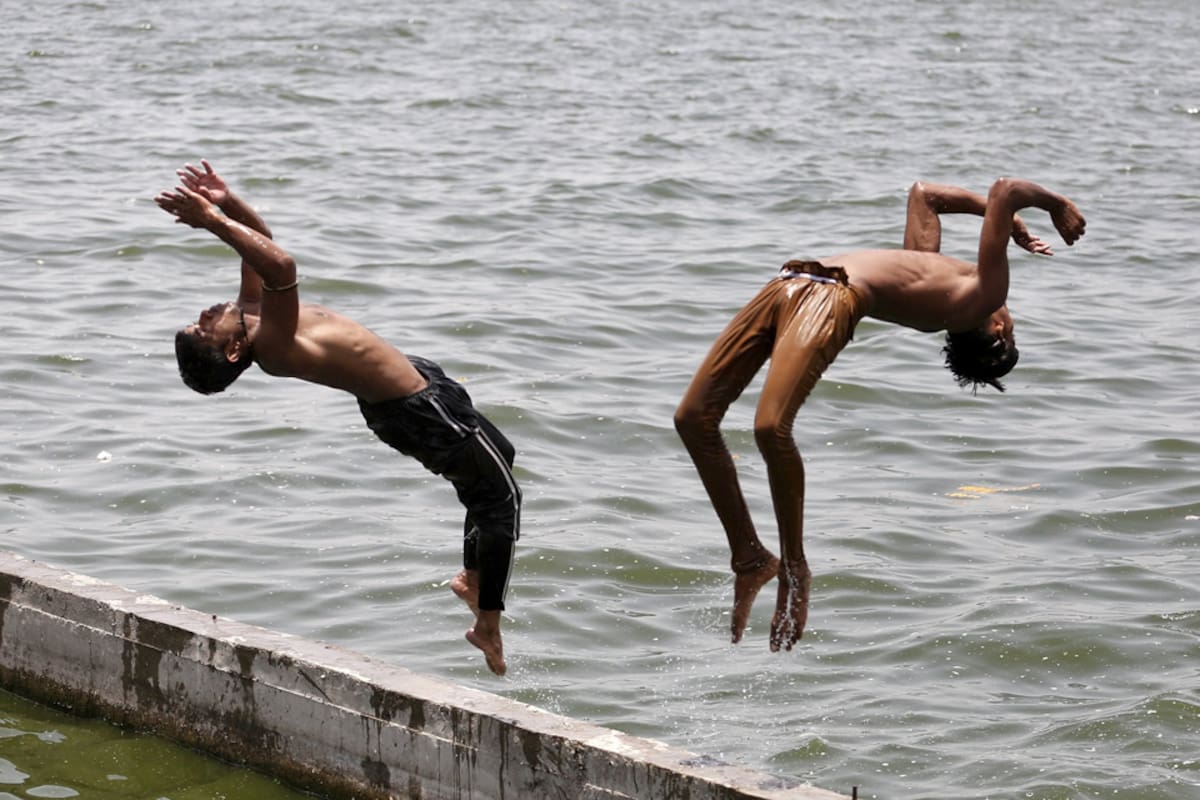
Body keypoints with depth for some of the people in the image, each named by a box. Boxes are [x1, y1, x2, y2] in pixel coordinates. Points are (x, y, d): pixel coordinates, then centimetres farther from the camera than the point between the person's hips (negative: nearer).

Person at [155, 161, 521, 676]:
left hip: (417, 381, 10)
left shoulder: (251, 313, -5)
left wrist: (227, 202, -8)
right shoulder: (270, 348, -31)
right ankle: (488, 626, 5)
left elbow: (261, 243, 6)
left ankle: (472, 577, 37)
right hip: (416, 410, -10)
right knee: (501, 497, -1)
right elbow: (281, 265, -46)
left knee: (497, 457, 26)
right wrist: (214, 220, -44)